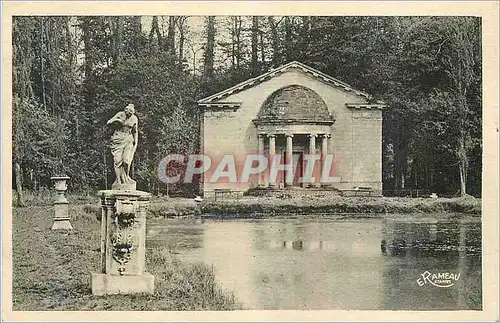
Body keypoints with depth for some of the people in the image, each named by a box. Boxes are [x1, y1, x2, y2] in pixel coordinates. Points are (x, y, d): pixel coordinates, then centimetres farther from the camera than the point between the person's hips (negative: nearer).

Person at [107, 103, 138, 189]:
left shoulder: (134, 119, 3)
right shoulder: (120, 115, -3)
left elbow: (135, 132, 14)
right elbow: (108, 123, -1)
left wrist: (136, 143, 8)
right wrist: (115, 120, -19)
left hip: (128, 140, 1)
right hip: (118, 139, -1)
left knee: (126, 161, -14)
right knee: (117, 160, -8)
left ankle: (126, 177, 5)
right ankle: (118, 180, -7)